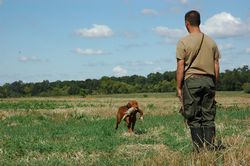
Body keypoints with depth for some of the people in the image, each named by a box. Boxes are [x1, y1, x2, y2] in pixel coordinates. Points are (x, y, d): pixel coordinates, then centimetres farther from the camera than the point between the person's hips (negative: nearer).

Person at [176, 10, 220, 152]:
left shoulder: (183, 42, -4)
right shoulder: (211, 42, 10)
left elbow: (180, 67, -7)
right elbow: (217, 67, 10)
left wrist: (179, 87, -1)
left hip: (191, 81, -4)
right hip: (209, 81, 4)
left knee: (194, 118, 1)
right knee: (209, 118, 6)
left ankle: (200, 150, 0)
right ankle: (210, 149, 4)